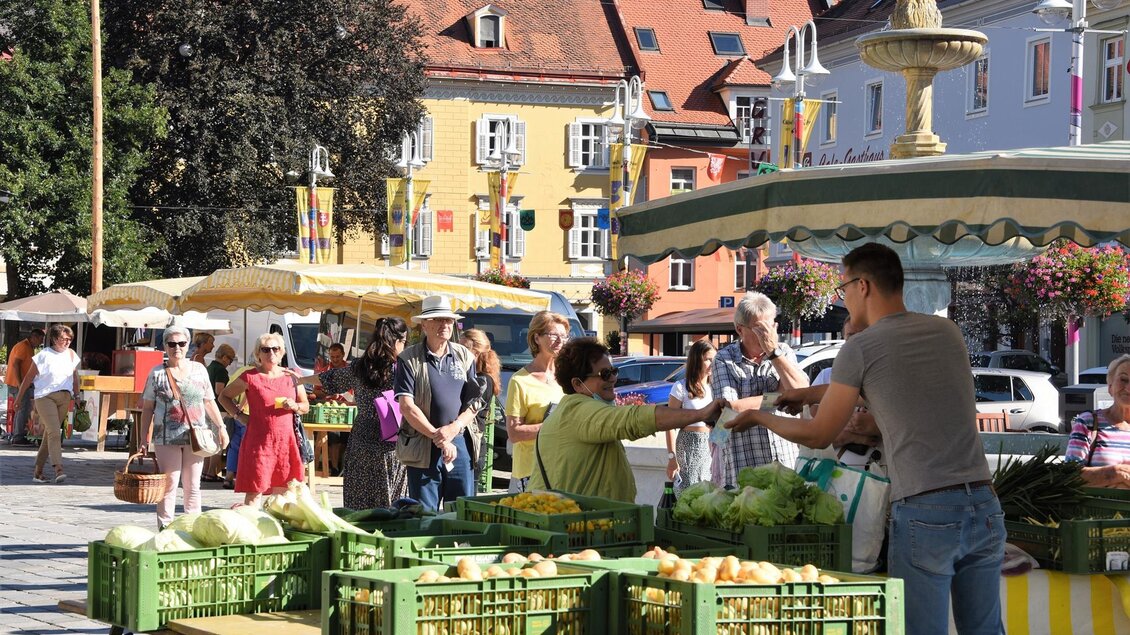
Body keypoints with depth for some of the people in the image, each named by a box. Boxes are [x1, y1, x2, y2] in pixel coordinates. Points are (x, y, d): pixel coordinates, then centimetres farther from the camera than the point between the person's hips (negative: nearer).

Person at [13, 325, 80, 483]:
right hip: (45, 397, -5)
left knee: (49, 434, 7)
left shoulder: (71, 355, 10)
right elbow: (28, 378, 2)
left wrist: (76, 396, 19)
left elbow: (75, 377, 22)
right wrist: (19, 399, 6)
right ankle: (58, 469, -28)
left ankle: (38, 472, 12)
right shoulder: (43, 356, -3)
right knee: (54, 432, -19)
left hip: (64, 398, 5)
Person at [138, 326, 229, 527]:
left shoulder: (199, 370, 9)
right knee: (169, 486, -2)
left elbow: (209, 402, 15)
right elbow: (147, 409, 3)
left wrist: (221, 427, 7)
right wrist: (144, 440, -1)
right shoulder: (157, 374, 2)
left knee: (192, 487, 8)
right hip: (166, 438, -2)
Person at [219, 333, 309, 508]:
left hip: (285, 440, 4)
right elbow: (224, 396, 10)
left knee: (282, 493, 6)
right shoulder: (250, 377, -1)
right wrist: (239, 416, -1)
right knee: (255, 491, -6)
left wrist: (295, 406, -4)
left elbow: (306, 406, 17)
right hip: (259, 441, -4)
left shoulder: (291, 376, 10)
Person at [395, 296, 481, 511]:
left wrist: (453, 429, -11)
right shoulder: (409, 359, 0)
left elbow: (473, 404, 8)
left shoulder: (465, 357, 11)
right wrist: (438, 438, -14)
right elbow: (406, 406, -9)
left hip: (460, 444, 3)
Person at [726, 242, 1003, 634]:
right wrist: (813, 393, 36)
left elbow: (818, 435, 6)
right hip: (983, 505, 6)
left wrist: (760, 418, 24)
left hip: (924, 512, -6)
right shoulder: (947, 332, 13)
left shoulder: (861, 348, -4)